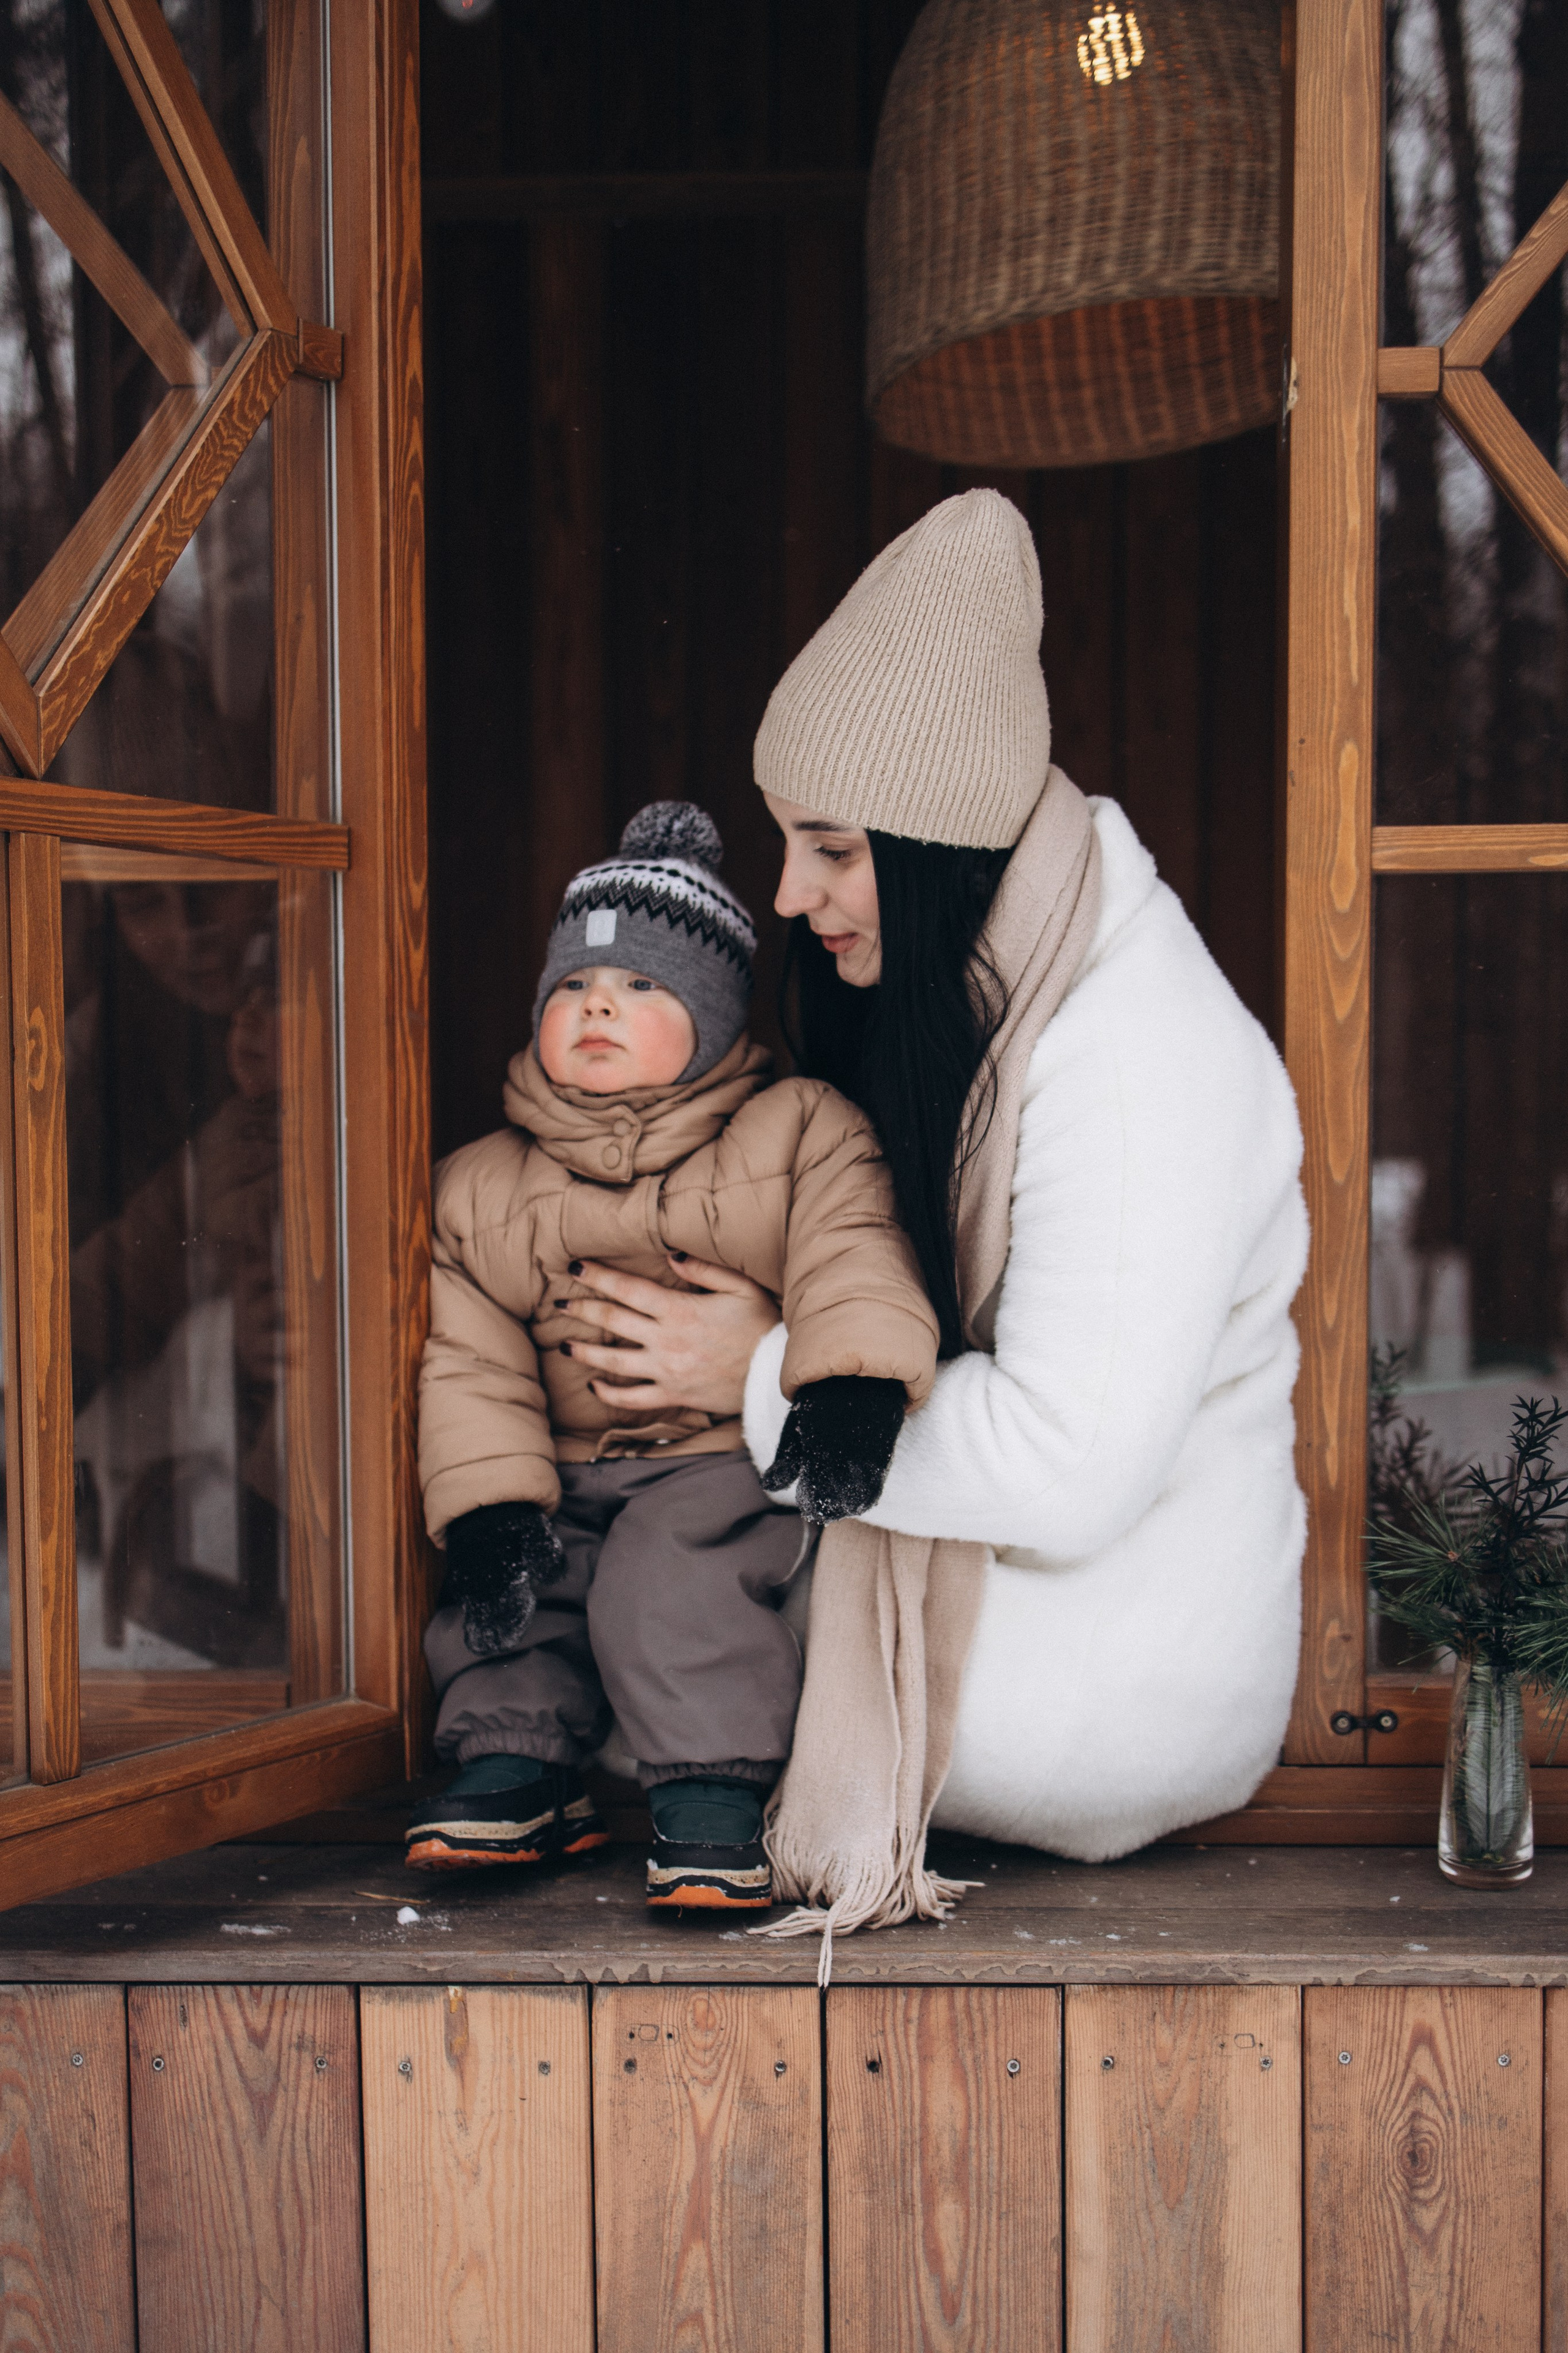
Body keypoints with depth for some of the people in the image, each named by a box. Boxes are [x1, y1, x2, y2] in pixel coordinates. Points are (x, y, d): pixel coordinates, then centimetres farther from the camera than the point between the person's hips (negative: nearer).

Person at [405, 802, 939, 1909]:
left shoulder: (799, 1133, -1)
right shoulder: (481, 1188, 7)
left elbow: (852, 1259, -14)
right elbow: (470, 1361, 1)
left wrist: (850, 1390, -34)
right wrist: (489, 1508, -12)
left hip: (735, 1457, -5)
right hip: (569, 1473, 5)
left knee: (665, 1578, -27)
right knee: (501, 1583, -15)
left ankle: (713, 1798, -18)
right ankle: (521, 1770, 1)